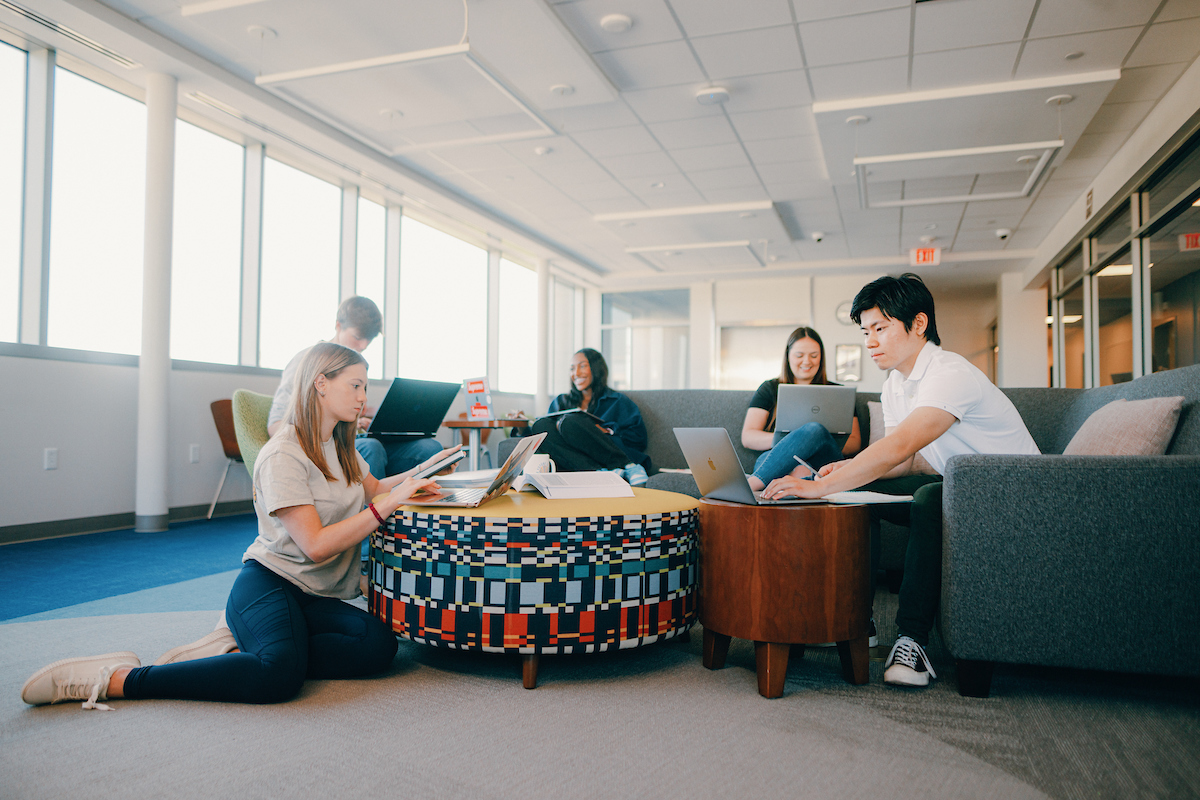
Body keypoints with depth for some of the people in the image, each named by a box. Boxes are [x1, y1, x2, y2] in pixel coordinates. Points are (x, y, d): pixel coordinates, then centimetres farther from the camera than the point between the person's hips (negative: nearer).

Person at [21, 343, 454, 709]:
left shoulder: (340, 447, 13)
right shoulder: (283, 455, -14)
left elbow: (372, 489, 29)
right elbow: (317, 544, -19)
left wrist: (413, 477, 8)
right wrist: (390, 503, -20)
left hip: (313, 598, 8)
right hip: (268, 583, -8)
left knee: (379, 645, -22)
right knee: (280, 674, -38)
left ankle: (238, 649, -12)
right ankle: (116, 678, -19)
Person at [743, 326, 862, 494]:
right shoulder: (769, 389, 21)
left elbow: (855, 443, 15)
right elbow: (747, 438, 9)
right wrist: (788, 439, -9)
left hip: (824, 467, 1)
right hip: (780, 464, -1)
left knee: (815, 429, -33)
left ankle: (750, 485, -45)